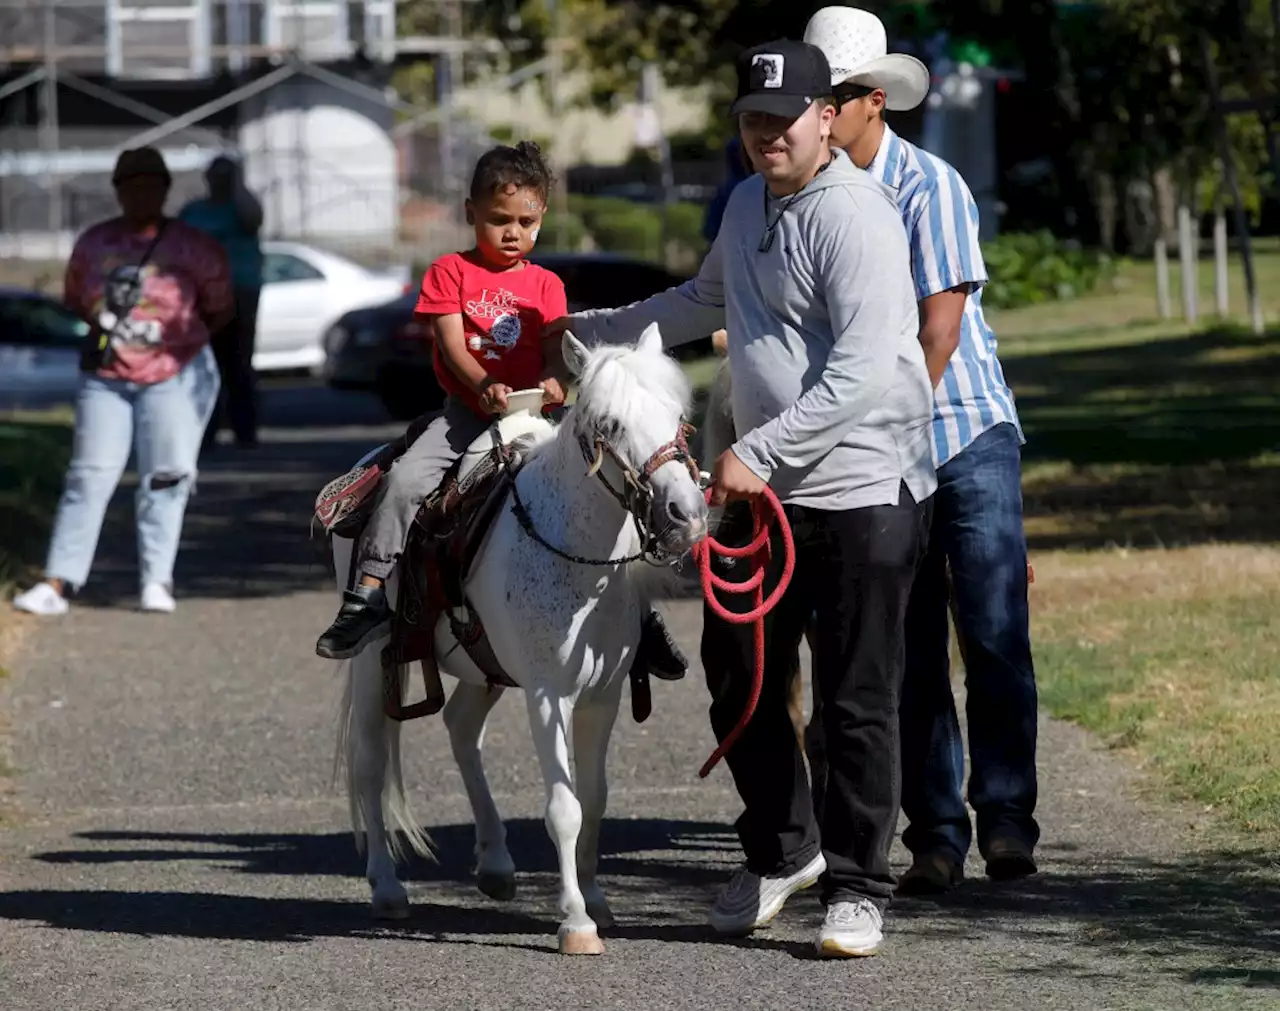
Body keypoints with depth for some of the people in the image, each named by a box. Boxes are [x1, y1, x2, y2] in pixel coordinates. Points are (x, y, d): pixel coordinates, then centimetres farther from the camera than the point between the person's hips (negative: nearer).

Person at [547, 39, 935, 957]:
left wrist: (759, 452, -26)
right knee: (738, 679, 14)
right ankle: (781, 851, 32)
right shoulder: (748, 204, 13)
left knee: (858, 700, -2)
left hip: (864, 487, -9)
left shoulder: (853, 216, -16)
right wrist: (589, 332, 37)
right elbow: (707, 302, 34)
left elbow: (861, 371, -24)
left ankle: (857, 889, 8)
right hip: (763, 488, 9)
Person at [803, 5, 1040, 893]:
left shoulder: (931, 187, -10)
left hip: (967, 434, -4)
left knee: (993, 637, -3)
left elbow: (940, 329, -14)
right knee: (909, 653, 3)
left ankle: (1006, 819, 5)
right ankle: (935, 835, 8)